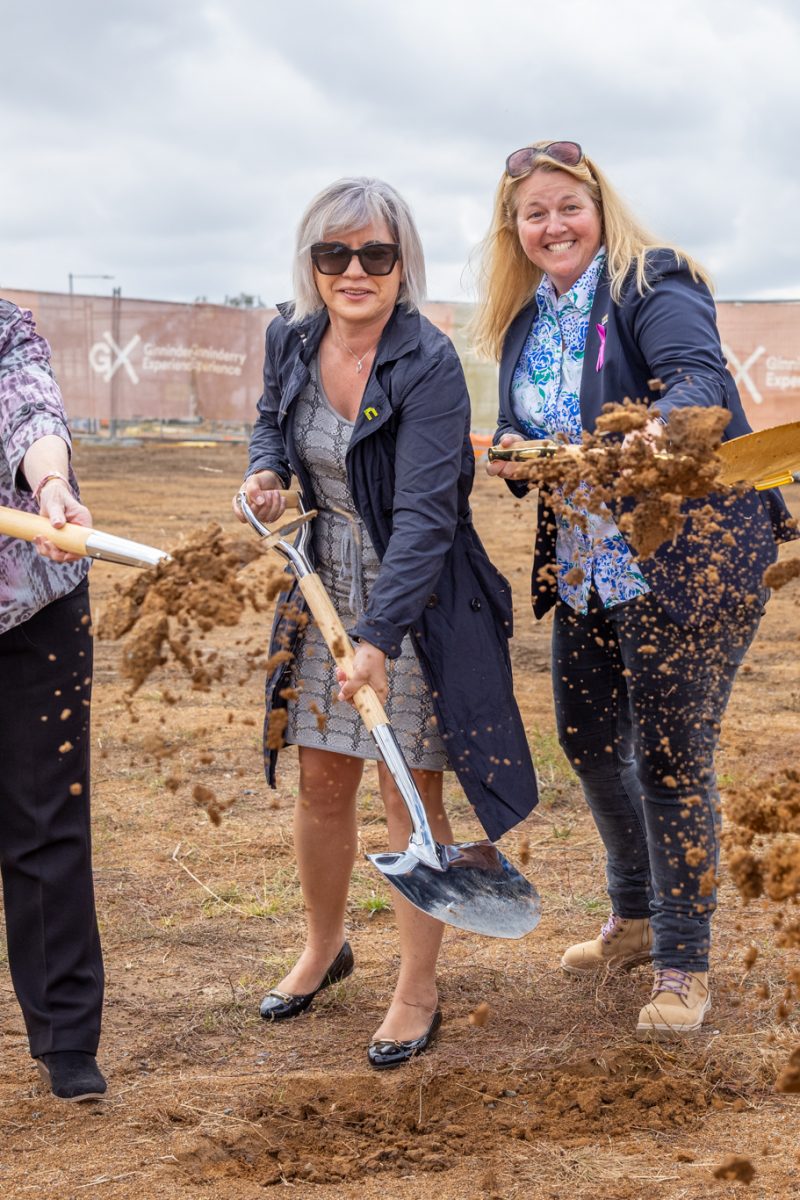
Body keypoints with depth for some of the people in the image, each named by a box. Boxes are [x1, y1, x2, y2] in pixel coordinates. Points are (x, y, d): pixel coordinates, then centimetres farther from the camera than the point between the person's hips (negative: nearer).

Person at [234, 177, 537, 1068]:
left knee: (410, 795, 2)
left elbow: (424, 516, -28)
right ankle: (324, 948, 39)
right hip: (324, 589, 6)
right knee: (321, 784, 15)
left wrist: (379, 637, -36)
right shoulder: (290, 339, -3)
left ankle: (417, 993, 19)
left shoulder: (429, 366, -22)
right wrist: (264, 469, -3)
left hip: (416, 599, -5)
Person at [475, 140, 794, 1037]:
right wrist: (511, 456, -9)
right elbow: (523, 432, 15)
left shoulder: (653, 284, -11)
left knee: (671, 756, -5)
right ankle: (636, 918, 39)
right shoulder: (525, 324, 11)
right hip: (588, 565, 8)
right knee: (588, 741, 17)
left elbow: (700, 376, -29)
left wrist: (660, 425, -51)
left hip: (691, 556, -8)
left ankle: (682, 965, 10)